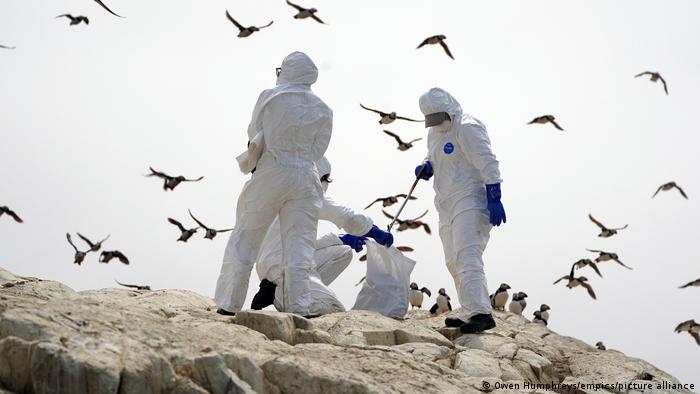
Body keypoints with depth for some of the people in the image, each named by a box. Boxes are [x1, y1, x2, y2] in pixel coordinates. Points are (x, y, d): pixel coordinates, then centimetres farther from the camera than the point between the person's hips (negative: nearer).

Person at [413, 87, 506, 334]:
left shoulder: (467, 128, -12)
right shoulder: (435, 133, 16)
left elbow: (488, 163, -17)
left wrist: (494, 198, -24)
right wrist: (427, 167, 8)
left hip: (470, 202, -10)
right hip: (448, 206, 10)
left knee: (466, 257, -22)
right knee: (454, 263, 13)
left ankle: (480, 313, -30)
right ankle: (470, 313, 21)